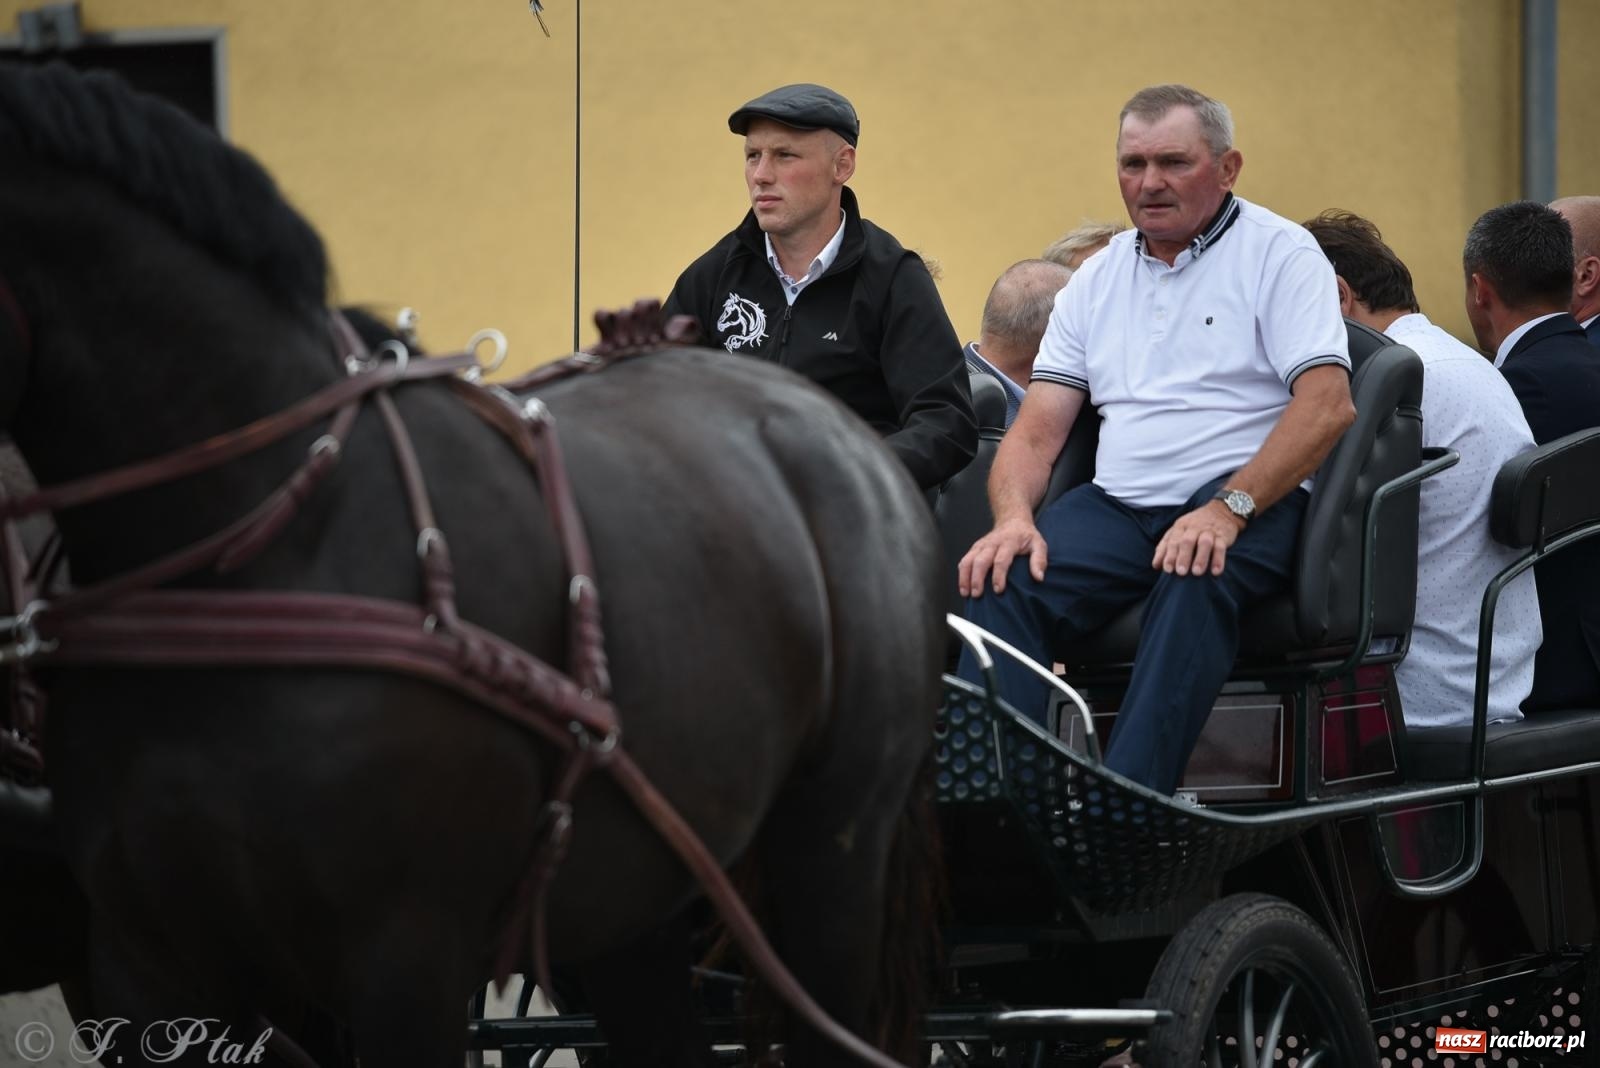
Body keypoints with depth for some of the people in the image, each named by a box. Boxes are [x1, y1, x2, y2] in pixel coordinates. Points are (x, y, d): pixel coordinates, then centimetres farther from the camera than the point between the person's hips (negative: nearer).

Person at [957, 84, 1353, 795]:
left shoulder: (1278, 253, 3)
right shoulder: (1098, 280, 20)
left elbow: (1327, 405, -10)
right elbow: (1036, 428, 14)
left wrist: (1229, 507, -23)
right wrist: (1014, 517, -9)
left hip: (1249, 501, -5)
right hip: (1118, 503, 5)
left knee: (1195, 579, -39)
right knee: (1000, 580, -24)